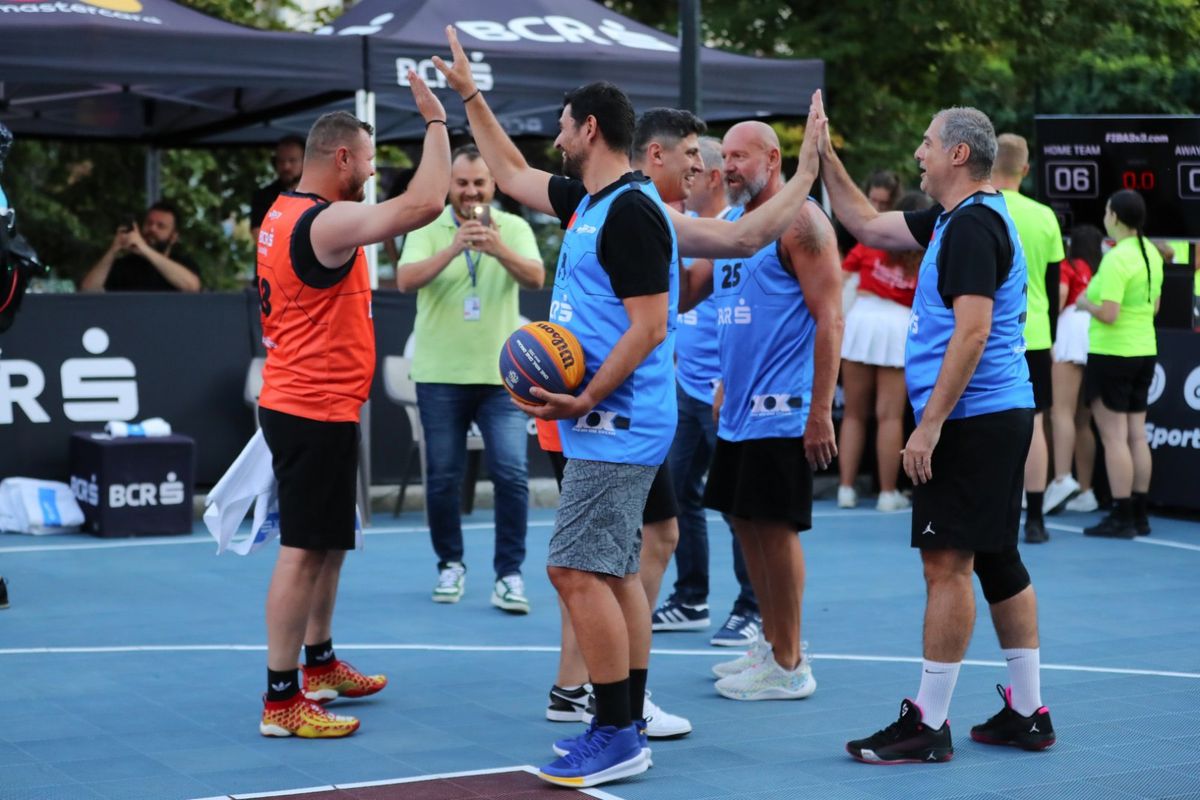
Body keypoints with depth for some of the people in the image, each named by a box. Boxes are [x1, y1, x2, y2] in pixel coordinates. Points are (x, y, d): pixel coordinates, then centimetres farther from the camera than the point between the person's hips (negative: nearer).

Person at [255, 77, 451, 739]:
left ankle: (320, 664, 33)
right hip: (316, 410, -11)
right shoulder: (325, 222, -20)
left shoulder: (285, 214, 11)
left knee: (327, 542, 20)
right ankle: (280, 700, -4)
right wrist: (436, 122, -17)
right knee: (304, 550, -7)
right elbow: (425, 204, -28)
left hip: (298, 403, 11)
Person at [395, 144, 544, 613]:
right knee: (442, 478, 7)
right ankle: (450, 566, 25)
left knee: (512, 473, -9)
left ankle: (509, 575, -1)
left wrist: (498, 248, -33)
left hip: (500, 373, 0)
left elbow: (535, 278, -15)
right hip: (440, 374, 0)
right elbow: (406, 280, -16)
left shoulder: (514, 228, 2)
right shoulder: (428, 228, 0)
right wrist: (455, 247, -29)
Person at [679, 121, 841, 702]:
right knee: (745, 521, 12)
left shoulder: (800, 222, -10)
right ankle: (771, 645, 24)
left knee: (775, 527, -4)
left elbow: (829, 317, -16)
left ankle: (788, 665, 5)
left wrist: (820, 409, -20)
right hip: (739, 409, 9)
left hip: (782, 409, -9)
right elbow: (683, 295, 21)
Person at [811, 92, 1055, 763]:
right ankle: (1028, 713, 19)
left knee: (948, 563, -7)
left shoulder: (974, 226, -15)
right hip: (1004, 414, 10)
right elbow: (868, 225, 26)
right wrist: (826, 157, 21)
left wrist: (931, 424, -23)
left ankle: (928, 725, -3)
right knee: (998, 560, 13)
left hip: (972, 420, -10)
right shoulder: (956, 219, 16)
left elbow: (973, 332, -23)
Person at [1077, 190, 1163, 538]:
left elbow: (1108, 314, -22)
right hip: (1144, 350, 8)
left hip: (1112, 353, -8)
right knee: (1137, 435, 11)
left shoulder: (1116, 259, -18)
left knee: (1114, 436, -4)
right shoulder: (1151, 253, 8)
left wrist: (1085, 303, -4)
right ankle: (1140, 515, 16)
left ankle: (1122, 518, -3)